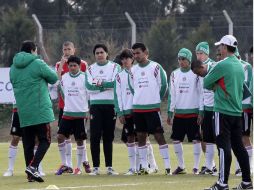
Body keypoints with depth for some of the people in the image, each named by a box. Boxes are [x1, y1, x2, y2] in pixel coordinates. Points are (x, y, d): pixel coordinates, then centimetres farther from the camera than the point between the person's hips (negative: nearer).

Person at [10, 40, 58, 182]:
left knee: (28, 143, 9)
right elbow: (54, 78, 0)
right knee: (45, 140, -2)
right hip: (40, 110, -6)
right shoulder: (38, 64, -9)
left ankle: (31, 173, 8)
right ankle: (33, 166, -19)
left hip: (23, 112, 6)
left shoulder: (14, 68, 11)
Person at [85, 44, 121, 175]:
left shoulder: (115, 67, 7)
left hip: (111, 105, -1)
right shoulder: (90, 69, 11)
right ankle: (95, 167, -5)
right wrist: (107, 85, -10)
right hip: (95, 105, 1)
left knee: (108, 137, 4)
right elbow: (89, 86, -5)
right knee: (95, 137, -7)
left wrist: (100, 83, -8)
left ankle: (109, 167, 9)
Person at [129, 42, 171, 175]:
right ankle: (144, 167, 12)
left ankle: (167, 166, -6)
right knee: (141, 137, 6)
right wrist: (139, 99, 13)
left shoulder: (155, 67, -5)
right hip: (137, 108, 5)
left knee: (159, 136, -6)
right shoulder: (133, 70, 9)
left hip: (153, 108, -5)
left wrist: (156, 99, 6)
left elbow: (163, 85, 0)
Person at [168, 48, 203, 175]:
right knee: (176, 140, 5)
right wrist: (170, 112, 8)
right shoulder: (174, 74, 9)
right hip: (178, 113, 4)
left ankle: (196, 167, 4)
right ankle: (181, 166, 16)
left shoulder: (196, 74, -4)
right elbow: (172, 94, 12)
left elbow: (201, 93, -4)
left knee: (196, 140, -2)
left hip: (193, 113, -4)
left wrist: (201, 112, -9)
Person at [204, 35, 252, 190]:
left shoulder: (222, 65, -13)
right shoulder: (240, 66, 12)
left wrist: (214, 86, 14)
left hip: (223, 112, -7)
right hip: (237, 111, 7)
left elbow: (206, 83, -6)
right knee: (238, 146, 11)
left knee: (224, 147, -7)